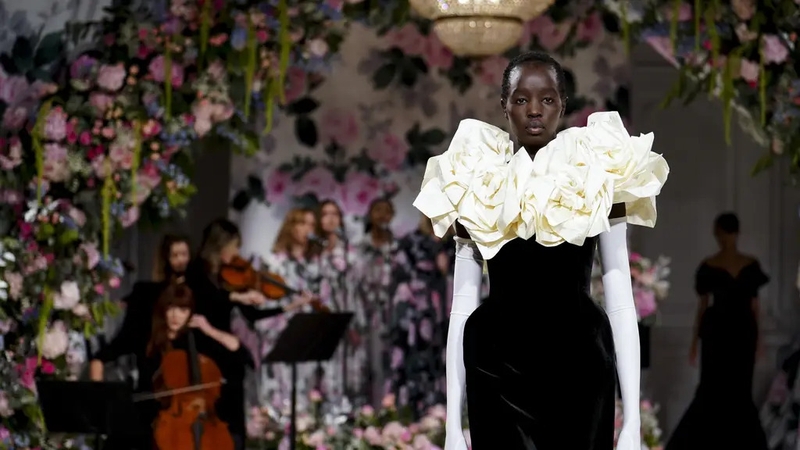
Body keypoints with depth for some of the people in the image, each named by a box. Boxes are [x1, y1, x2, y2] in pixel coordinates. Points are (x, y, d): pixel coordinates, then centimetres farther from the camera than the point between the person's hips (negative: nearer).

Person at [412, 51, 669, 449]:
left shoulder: (599, 179, 2)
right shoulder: (478, 185, 5)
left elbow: (621, 303, 1)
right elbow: (462, 307, 6)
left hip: (578, 363, 0)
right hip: (499, 370, 0)